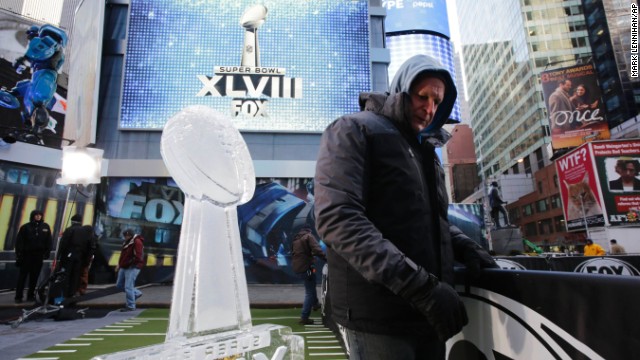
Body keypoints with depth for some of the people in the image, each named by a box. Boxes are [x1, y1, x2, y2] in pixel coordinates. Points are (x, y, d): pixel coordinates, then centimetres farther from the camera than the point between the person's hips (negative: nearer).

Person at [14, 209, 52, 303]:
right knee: (22, 276, 2)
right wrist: (19, 254, -10)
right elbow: (19, 241, -3)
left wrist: (47, 253, 0)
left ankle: (31, 295, 16)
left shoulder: (45, 227, 6)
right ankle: (18, 296, 9)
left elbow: (48, 241, 7)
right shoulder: (25, 227, -1)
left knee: (34, 277, 7)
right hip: (26, 255, -2)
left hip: (39, 255, 2)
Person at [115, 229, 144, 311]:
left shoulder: (137, 242, -17)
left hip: (132, 268, -10)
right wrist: (119, 264, 15)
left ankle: (131, 306, 4)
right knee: (119, 285, 16)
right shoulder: (126, 242, 13)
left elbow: (138, 257, -23)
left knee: (128, 287, -8)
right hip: (124, 267, 10)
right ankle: (136, 293, 29)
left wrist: (129, 263, -19)